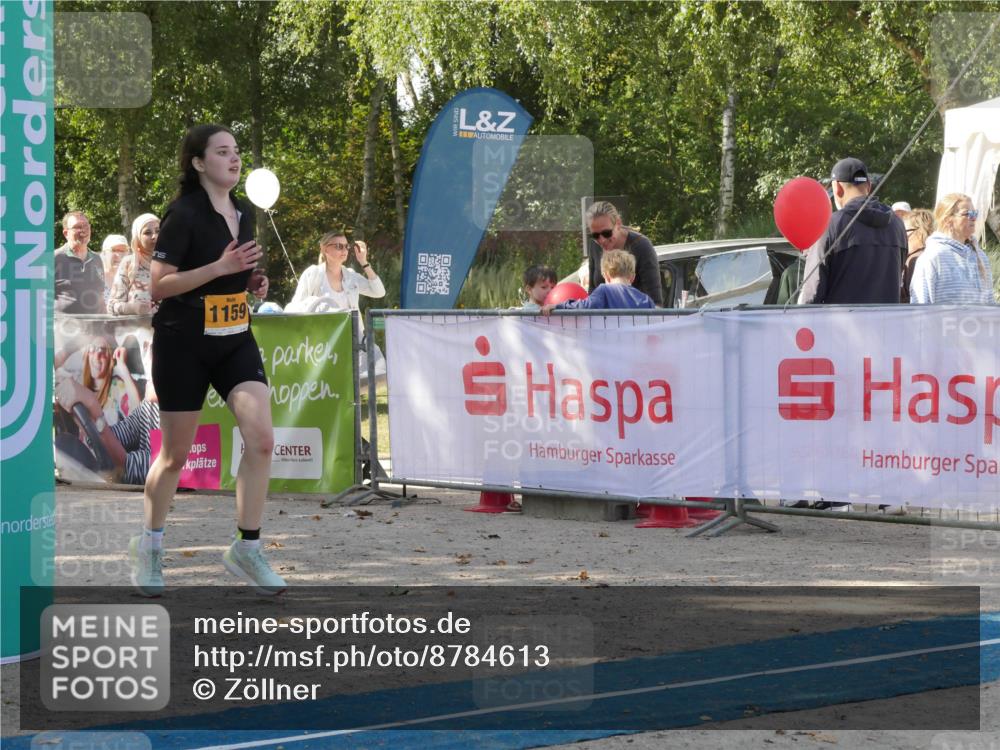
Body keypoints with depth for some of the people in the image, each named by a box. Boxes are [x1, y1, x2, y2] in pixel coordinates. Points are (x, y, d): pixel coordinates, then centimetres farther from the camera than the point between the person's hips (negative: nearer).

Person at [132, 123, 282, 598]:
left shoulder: (244, 214, 8)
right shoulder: (184, 214, -14)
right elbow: (157, 286, -17)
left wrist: (253, 283, 2)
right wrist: (220, 267, -25)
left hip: (235, 341, 6)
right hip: (183, 344, -6)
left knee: (261, 439, -12)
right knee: (176, 454, 5)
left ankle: (246, 549, -1)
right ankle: (148, 545, 27)